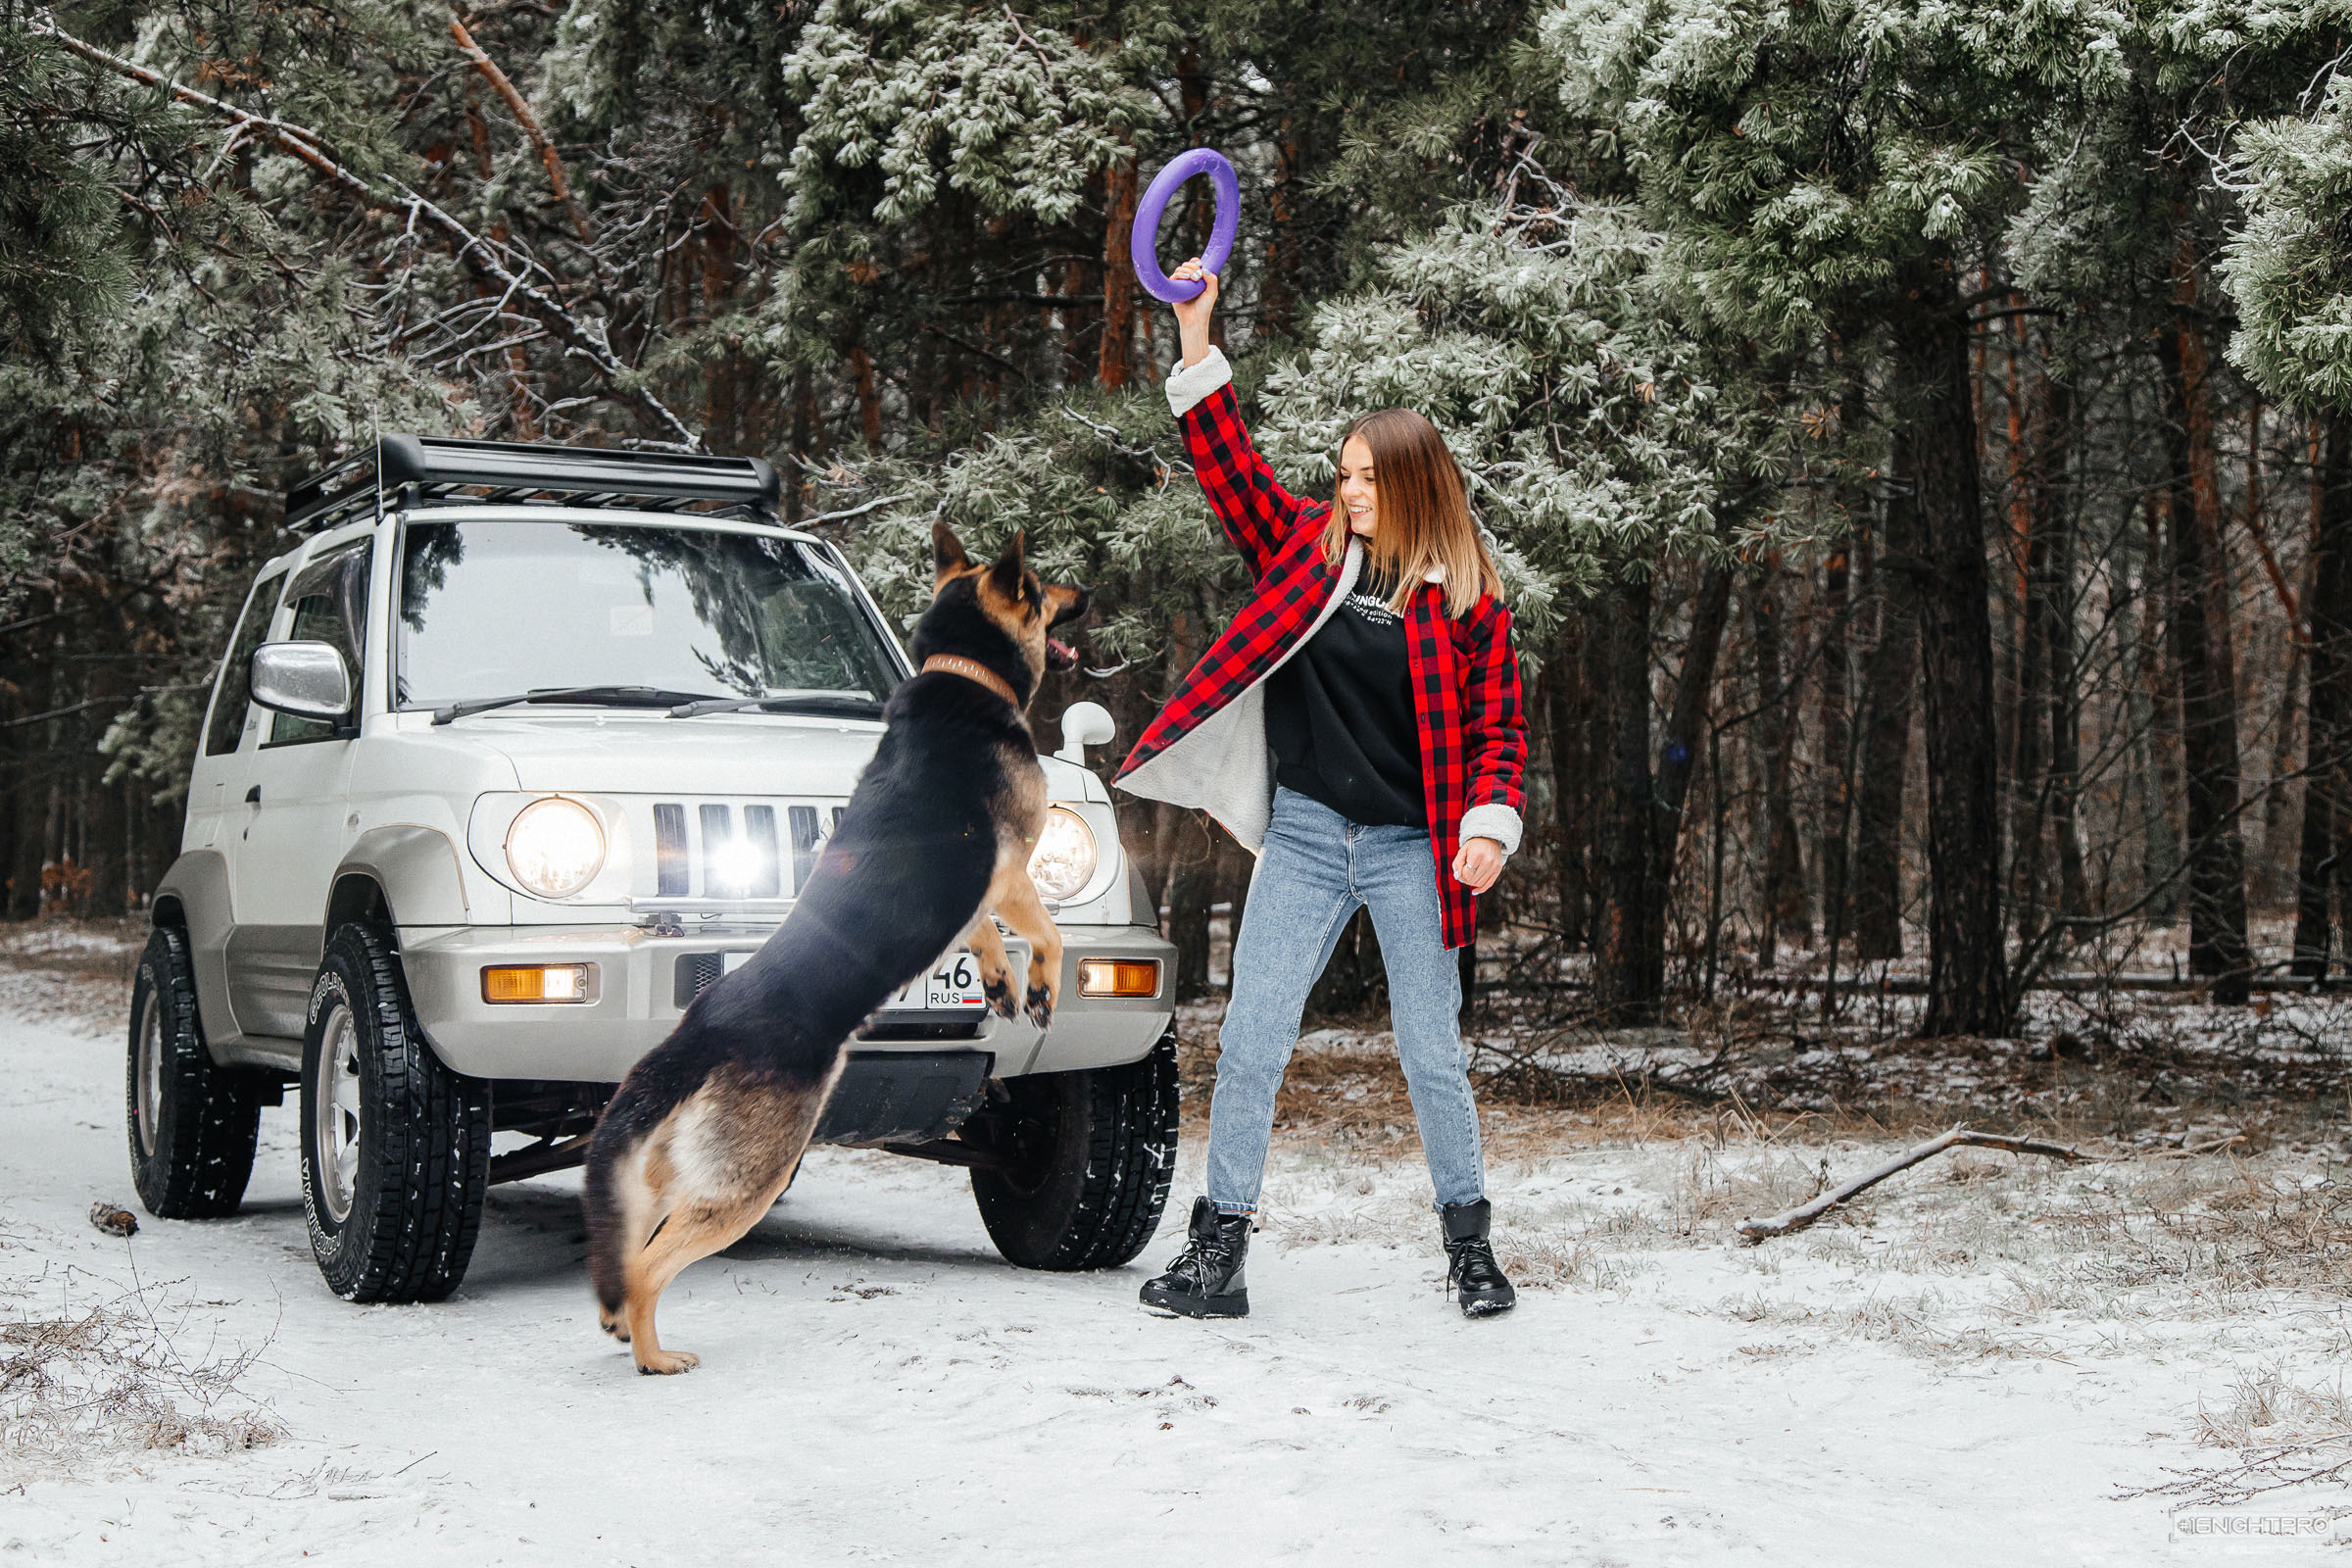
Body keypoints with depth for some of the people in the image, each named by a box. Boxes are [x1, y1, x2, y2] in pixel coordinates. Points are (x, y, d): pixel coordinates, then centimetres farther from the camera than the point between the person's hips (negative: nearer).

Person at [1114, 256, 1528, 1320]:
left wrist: (1490, 823, -15)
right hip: (1305, 836, 2)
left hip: (1409, 850, -2)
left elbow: (1496, 727, 1)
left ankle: (1469, 1245, 20)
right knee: (1249, 1045, -2)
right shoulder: (1309, 546, 7)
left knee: (1432, 1057, 2)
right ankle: (1218, 1252, 6)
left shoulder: (1466, 600, -1)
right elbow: (1232, 471, 6)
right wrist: (1196, 342, -1)